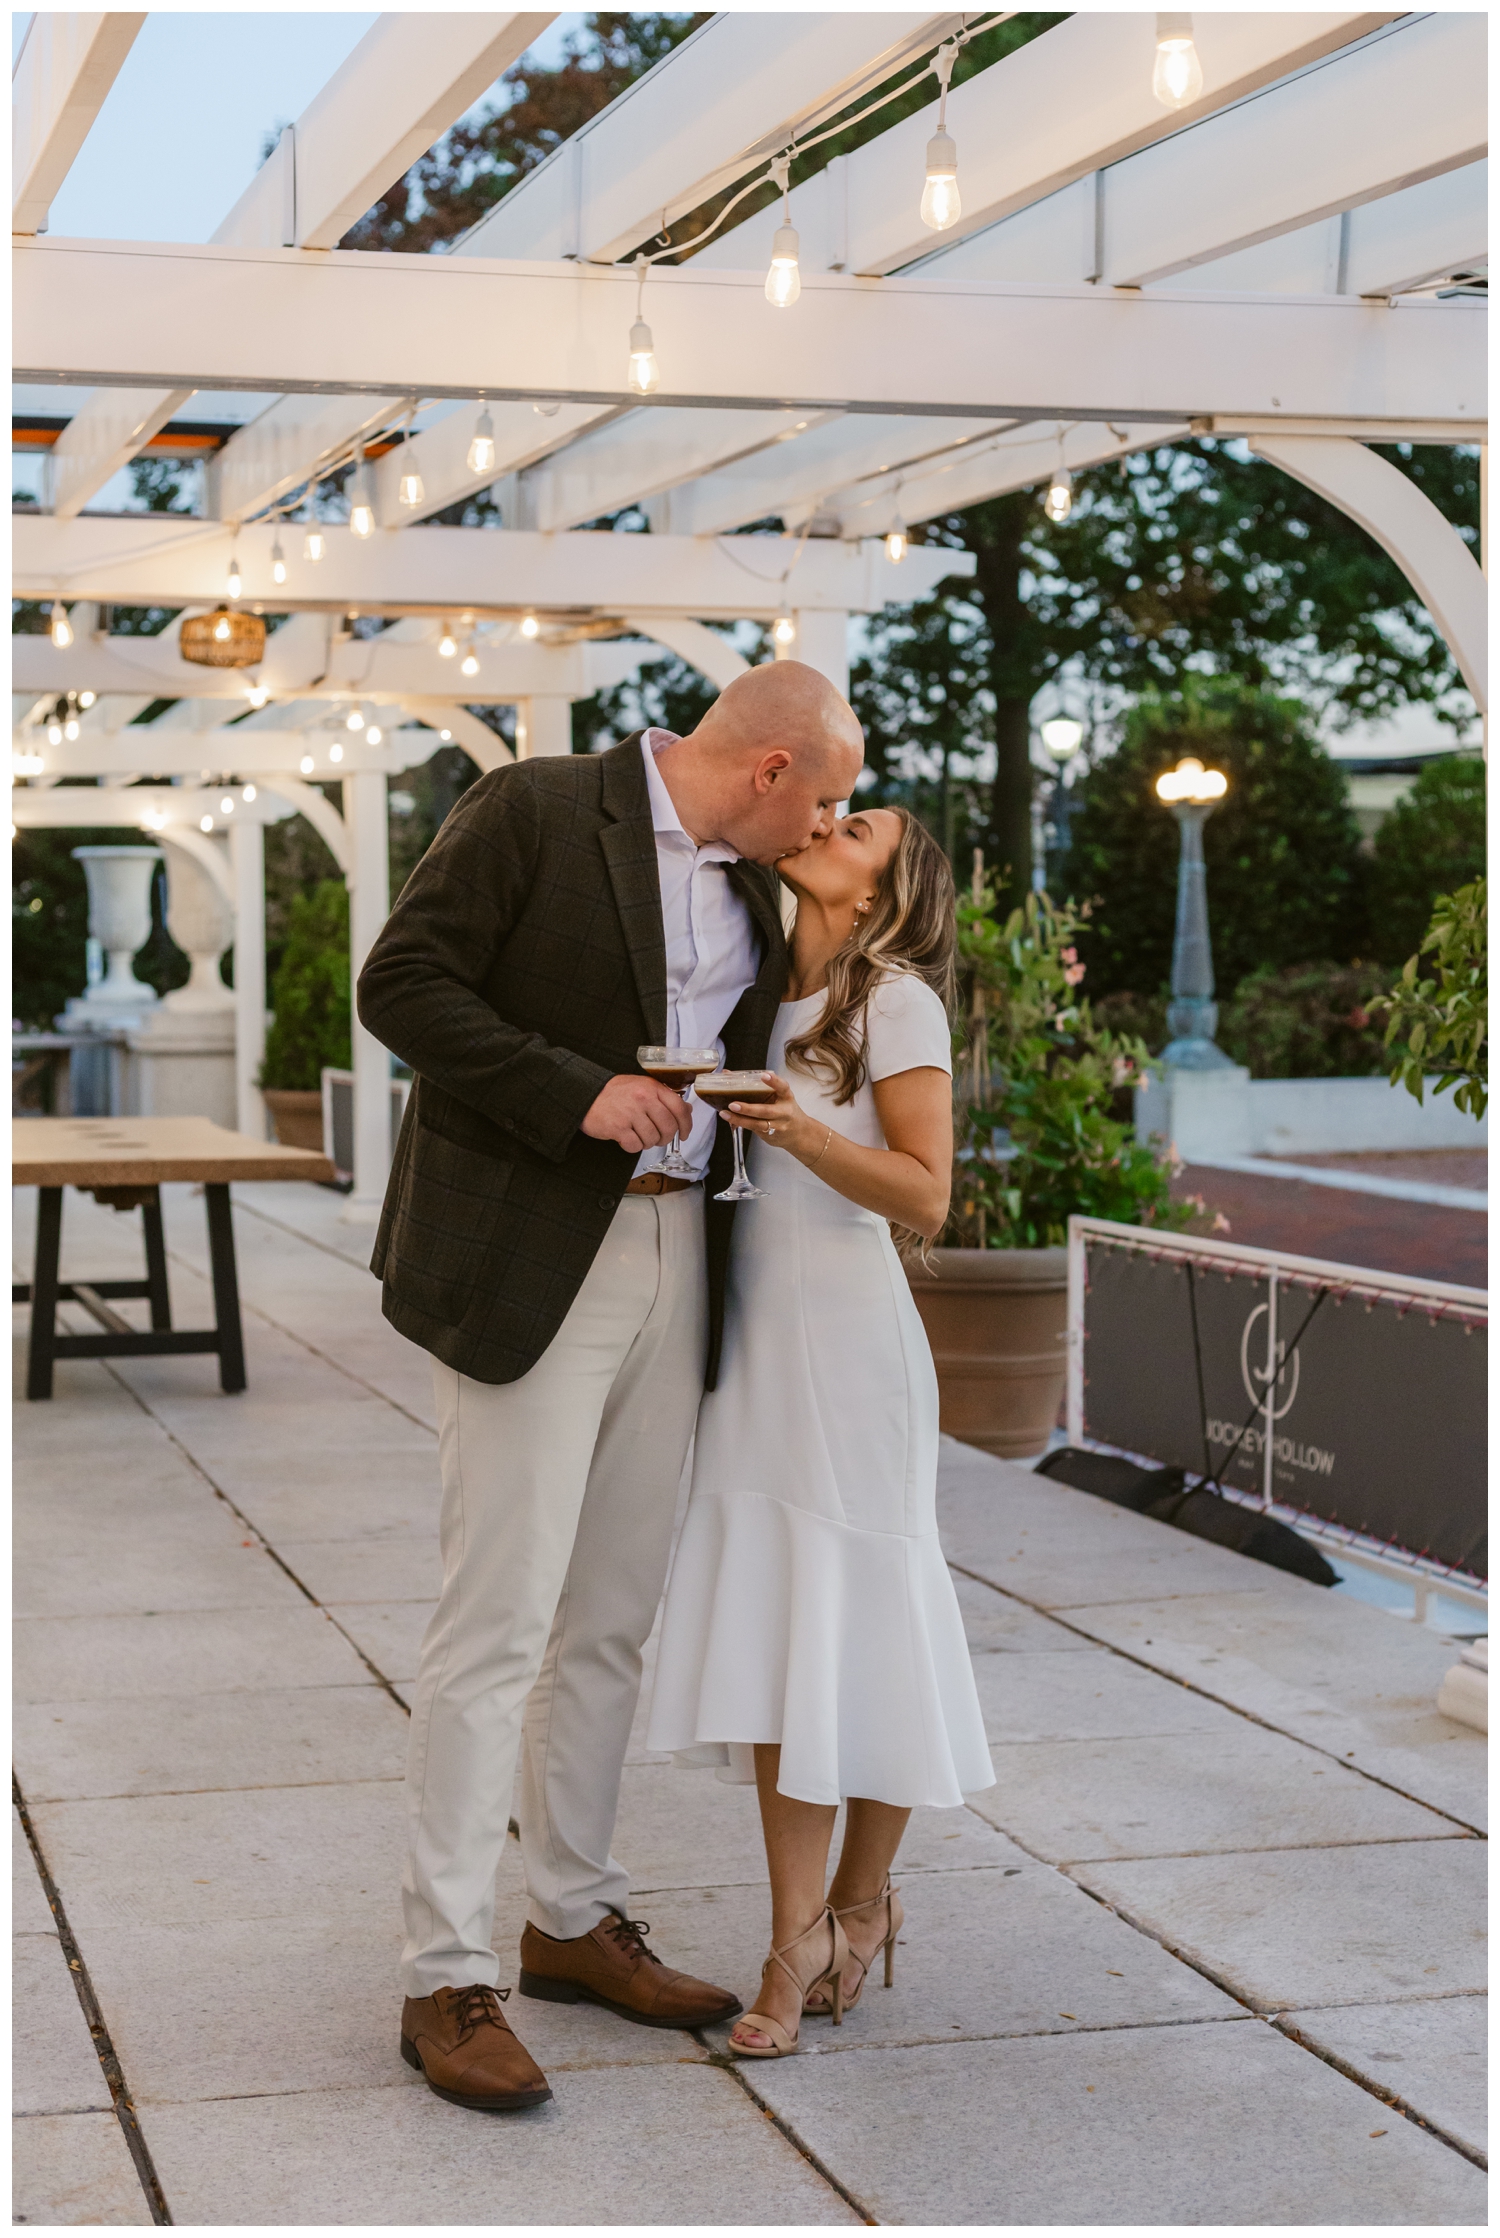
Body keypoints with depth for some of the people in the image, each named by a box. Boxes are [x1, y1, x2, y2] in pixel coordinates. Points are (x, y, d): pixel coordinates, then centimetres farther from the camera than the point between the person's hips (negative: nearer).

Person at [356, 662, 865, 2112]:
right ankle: (445, 1979, 2)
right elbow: (402, 985, -13)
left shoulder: (750, 879, 14)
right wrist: (576, 1094, -19)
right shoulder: (534, 812, -8)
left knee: (614, 1618, 14)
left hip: (674, 1257, 7)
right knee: (498, 1624, -6)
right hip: (528, 1266, -7)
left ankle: (573, 1921, 27)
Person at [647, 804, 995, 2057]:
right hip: (751, 1338, 6)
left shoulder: (898, 1001, -6)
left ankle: (861, 1903, 22)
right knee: (768, 1636, 3)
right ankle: (799, 1942, 7)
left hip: (848, 1339, -6)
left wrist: (800, 1129, -24)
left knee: (860, 1632, 3)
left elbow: (925, 1198, -12)